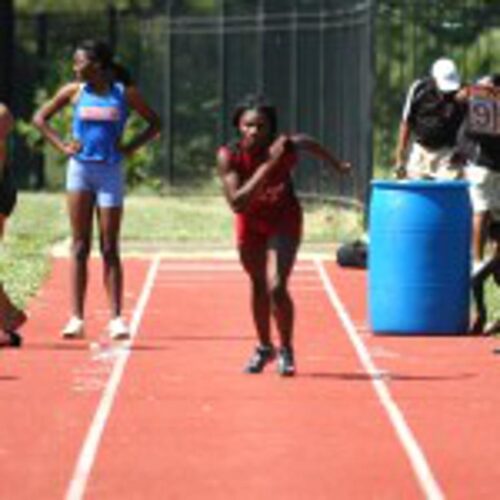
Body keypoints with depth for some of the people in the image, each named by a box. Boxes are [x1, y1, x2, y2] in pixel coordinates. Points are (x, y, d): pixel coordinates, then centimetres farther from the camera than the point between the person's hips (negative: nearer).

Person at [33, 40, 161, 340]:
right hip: (80, 169, 1)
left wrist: (130, 147, -3)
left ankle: (116, 318, 2)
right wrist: (62, 145, 2)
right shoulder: (74, 92, 4)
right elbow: (40, 118, 14)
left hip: (110, 171, -1)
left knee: (110, 248, -1)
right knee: (80, 246, 0)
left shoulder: (125, 93, 0)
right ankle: (77, 318, 0)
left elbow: (155, 124, 9)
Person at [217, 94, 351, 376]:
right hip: (250, 223, 2)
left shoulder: (286, 147, -28)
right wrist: (267, 166, -45)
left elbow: (309, 144, -3)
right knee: (259, 286, 17)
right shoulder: (229, 156, -29)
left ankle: (286, 351, 6)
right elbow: (237, 202, -38)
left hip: (284, 219, -2)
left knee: (276, 287, -16)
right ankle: (264, 347, 40)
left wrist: (337, 165, 16)